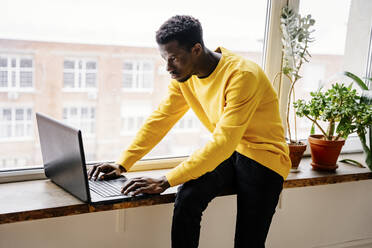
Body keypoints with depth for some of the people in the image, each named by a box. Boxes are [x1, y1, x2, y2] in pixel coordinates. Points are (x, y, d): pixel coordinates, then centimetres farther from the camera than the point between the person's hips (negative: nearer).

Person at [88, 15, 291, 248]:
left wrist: (165, 181, -32)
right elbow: (160, 119, 2)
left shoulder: (243, 75, -26)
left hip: (263, 155, -5)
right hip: (226, 152, 5)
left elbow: (223, 142, -31)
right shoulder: (184, 76, -3)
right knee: (187, 197, -22)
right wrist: (122, 164, -7)